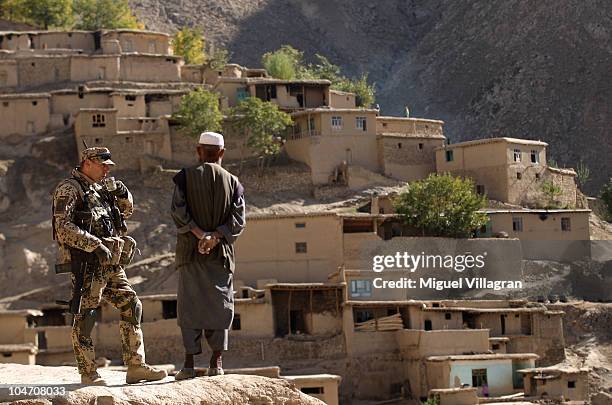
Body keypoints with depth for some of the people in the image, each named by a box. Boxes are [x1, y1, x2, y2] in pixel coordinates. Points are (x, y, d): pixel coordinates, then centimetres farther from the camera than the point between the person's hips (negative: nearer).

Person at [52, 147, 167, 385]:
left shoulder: (99, 189, 18)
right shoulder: (69, 189, -7)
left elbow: (126, 211, 30)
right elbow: (63, 227, -18)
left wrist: (122, 193, 9)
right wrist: (95, 245, -23)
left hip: (111, 265, 9)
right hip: (87, 264, -9)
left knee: (131, 307, 5)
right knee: (85, 317, -4)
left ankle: (136, 367, 8)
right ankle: (88, 374, 1)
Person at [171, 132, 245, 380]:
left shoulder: (186, 177, 0)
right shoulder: (232, 182, 5)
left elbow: (178, 211, -12)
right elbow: (238, 219, -6)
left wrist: (200, 234, -15)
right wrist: (215, 236, -14)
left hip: (190, 250, -1)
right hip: (221, 253, 1)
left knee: (189, 305, 2)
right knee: (219, 304, 8)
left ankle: (189, 363, -3)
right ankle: (216, 362, 4)